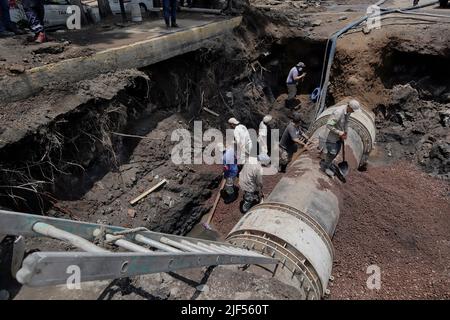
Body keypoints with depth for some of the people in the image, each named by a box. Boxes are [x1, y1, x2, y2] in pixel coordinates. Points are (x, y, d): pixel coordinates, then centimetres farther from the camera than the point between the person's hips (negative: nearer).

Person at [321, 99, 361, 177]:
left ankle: (328, 162, 41)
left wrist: (345, 133, 5)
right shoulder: (338, 113, -34)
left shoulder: (348, 110, -8)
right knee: (332, 152, 3)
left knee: (337, 150, 20)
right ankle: (325, 166, 25)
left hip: (340, 134, 8)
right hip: (332, 135, -8)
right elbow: (329, 125, -32)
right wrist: (340, 133, -25)